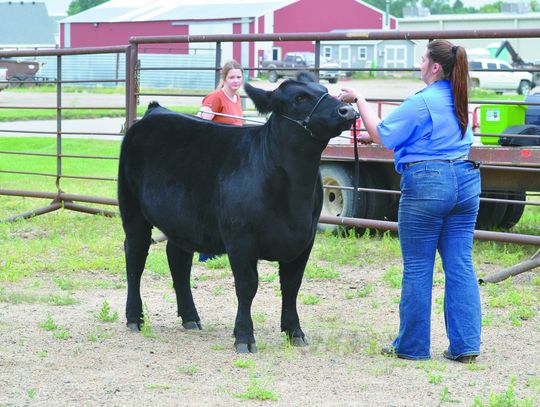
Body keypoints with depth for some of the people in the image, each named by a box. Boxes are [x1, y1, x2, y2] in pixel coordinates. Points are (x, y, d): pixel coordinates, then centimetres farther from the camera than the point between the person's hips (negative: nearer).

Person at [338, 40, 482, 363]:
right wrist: (374, 136, 29)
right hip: (465, 181, 7)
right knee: (460, 264, 7)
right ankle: (466, 345, 5)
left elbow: (380, 133, -3)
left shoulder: (421, 102, -12)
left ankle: (412, 346, 10)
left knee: (418, 267, 3)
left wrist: (359, 100, 8)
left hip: (426, 185, -7)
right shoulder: (459, 102, 12)